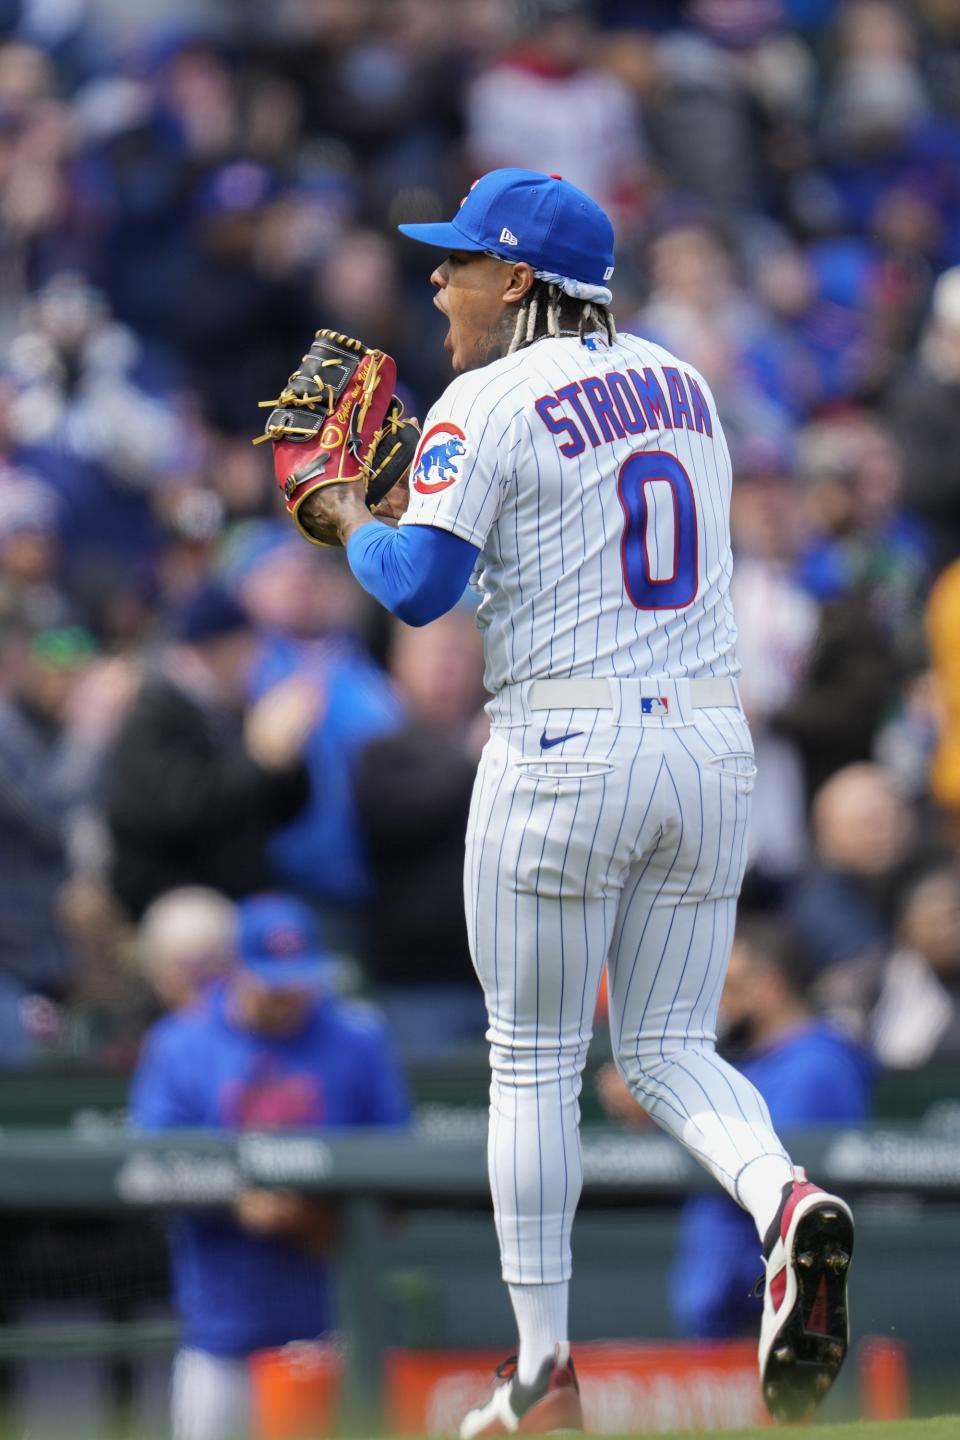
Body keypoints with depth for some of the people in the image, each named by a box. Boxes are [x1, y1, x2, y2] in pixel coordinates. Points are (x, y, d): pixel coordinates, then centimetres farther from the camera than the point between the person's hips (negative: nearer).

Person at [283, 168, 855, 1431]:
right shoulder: (680, 384, 14)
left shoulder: (490, 404, -9)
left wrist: (346, 516, 3)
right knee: (669, 1049, 12)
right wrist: (415, 482, 24)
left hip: (563, 757, -6)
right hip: (709, 750, 6)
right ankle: (785, 1200, -20)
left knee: (533, 1064, 6)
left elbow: (419, 585, -18)